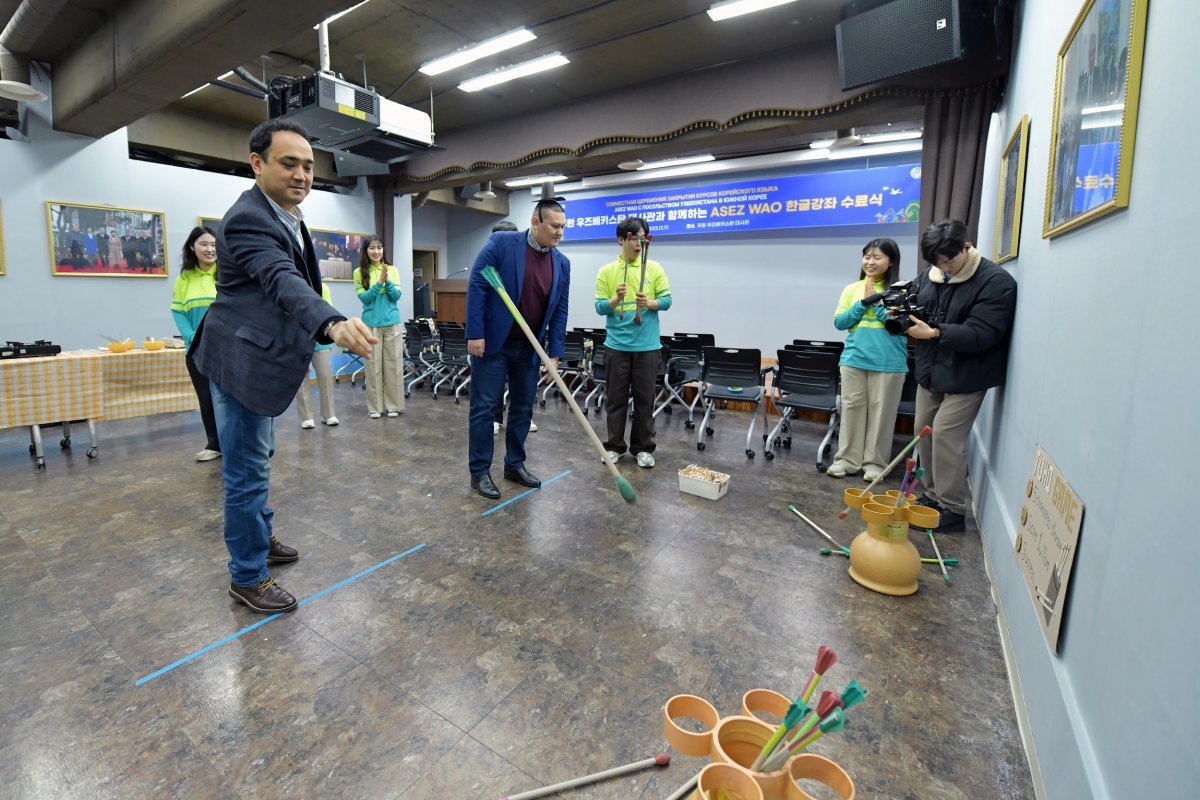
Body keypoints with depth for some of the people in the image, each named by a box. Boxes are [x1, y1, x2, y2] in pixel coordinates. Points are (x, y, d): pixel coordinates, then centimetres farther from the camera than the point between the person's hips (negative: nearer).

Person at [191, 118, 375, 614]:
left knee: (256, 459, 23)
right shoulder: (248, 218, -21)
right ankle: (247, 577, 16)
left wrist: (302, 347, 25)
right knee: (248, 470, 0)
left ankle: (258, 539, 42)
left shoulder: (288, 215, 11)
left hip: (263, 356, 10)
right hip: (243, 361, -10)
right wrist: (334, 325, -57)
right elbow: (282, 280, -39)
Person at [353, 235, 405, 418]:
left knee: (393, 365, 4)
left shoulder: (392, 270, 5)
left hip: (392, 323, 1)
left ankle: (393, 405, 14)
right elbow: (364, 298, -6)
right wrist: (379, 282, -18)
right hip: (371, 325, -1)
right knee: (373, 366, 2)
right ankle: (375, 407, 11)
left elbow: (396, 296, -1)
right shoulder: (359, 272, 2)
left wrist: (387, 281, -18)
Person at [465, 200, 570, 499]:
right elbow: (476, 287, -11)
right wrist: (475, 334, -16)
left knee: (523, 408, 11)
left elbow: (560, 311, 5)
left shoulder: (562, 263, 4)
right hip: (492, 343, -5)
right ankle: (479, 472, 13)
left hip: (530, 348, 5)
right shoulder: (501, 242, -9)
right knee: (484, 407, 1)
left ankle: (515, 464, 27)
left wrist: (554, 353, 0)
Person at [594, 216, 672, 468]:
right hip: (616, 345, 0)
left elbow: (667, 300, 1)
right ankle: (614, 446, 20)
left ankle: (643, 448, 18)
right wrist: (616, 299, -22)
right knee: (616, 398, 7)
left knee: (644, 398, 6)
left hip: (647, 346, 0)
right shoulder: (606, 271, 2)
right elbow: (600, 308, -2)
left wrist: (649, 303, -18)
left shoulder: (655, 268, 3)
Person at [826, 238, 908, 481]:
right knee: (851, 407, 7)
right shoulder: (852, 289, 7)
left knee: (881, 411, 4)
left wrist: (877, 302, -11)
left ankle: (875, 462, 16)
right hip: (853, 359, 3)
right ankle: (847, 459, 15)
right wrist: (864, 303, -9)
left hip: (888, 362, -2)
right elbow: (839, 322, 1)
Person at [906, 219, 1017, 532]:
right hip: (930, 370, 7)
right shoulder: (930, 277, 5)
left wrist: (934, 332, -31)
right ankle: (934, 495, 26)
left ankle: (953, 509, 2)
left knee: (946, 434, -11)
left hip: (965, 376, -7)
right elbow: (914, 307, 15)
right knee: (924, 430, 10)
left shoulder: (996, 282, -14)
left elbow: (980, 335, -23)